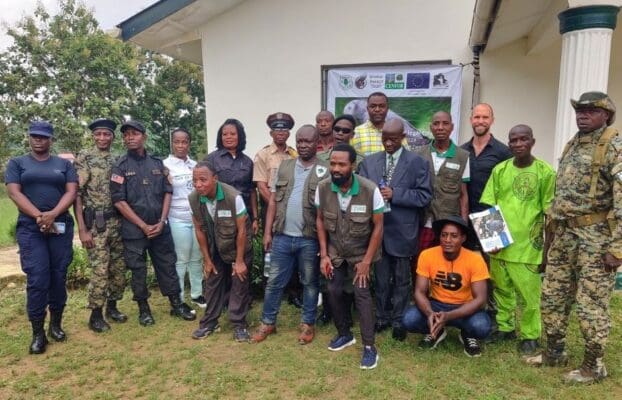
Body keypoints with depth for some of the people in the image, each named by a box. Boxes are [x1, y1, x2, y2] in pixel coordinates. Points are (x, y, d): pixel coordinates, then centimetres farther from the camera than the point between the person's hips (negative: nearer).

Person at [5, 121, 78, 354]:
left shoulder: (64, 164, 12)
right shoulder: (17, 163, 10)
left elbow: (72, 192, 0)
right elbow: (14, 193, -3)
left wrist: (52, 215, -15)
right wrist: (39, 217, -15)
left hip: (61, 226, 1)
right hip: (30, 228, -1)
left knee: (59, 276, 5)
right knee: (37, 279, -6)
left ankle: (56, 324, 19)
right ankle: (37, 333, 4)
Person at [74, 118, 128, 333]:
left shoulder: (117, 161, 11)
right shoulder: (84, 158, -4)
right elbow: (77, 194, -9)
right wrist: (82, 229, -14)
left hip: (117, 222, 5)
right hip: (95, 223, -5)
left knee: (119, 268, 10)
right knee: (100, 271, -3)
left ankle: (112, 306, 27)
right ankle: (96, 315, 13)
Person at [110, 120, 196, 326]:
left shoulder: (157, 163, 6)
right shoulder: (120, 166, -3)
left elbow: (167, 192, 6)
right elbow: (119, 201, -8)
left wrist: (162, 221, -5)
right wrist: (143, 226, -11)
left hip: (160, 227, 3)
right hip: (134, 229, -2)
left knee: (168, 266, 9)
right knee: (138, 270, 7)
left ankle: (177, 304, 21)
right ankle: (143, 309, 22)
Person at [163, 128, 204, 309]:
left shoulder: (195, 165, 9)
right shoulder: (165, 165, -5)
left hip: (198, 217, 5)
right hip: (178, 220, -4)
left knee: (197, 258, 11)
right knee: (181, 260, 3)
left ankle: (197, 294, 26)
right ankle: (178, 299, 15)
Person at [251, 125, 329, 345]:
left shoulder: (325, 171, -3)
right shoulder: (284, 167, 7)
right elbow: (273, 201, 8)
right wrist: (268, 232, 3)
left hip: (309, 239, -3)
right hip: (282, 236, 3)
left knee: (309, 283, 13)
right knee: (274, 281, 12)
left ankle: (308, 324, 29)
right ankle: (268, 322, 28)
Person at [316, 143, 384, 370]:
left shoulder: (370, 190, -24)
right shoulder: (322, 188, -15)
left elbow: (378, 227, -16)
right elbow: (320, 221, -3)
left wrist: (366, 260, -16)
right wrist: (324, 255, -6)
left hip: (360, 253, -3)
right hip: (334, 252, 3)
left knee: (361, 294, -7)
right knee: (333, 292, 6)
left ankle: (369, 347, 6)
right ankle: (344, 334, 29)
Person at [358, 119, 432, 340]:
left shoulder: (417, 162, -4)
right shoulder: (369, 161, 7)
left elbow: (425, 196, -10)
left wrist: (395, 194, -19)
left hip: (402, 231, -2)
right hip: (376, 229, 3)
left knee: (401, 279, 12)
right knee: (380, 278, 15)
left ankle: (399, 320, 28)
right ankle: (381, 317, 31)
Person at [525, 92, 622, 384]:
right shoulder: (572, 146, 15)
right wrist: (551, 234, 17)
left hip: (596, 236, -8)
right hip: (564, 234, 8)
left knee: (591, 303, 2)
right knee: (552, 295, 13)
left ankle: (593, 365, 19)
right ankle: (554, 351, 30)